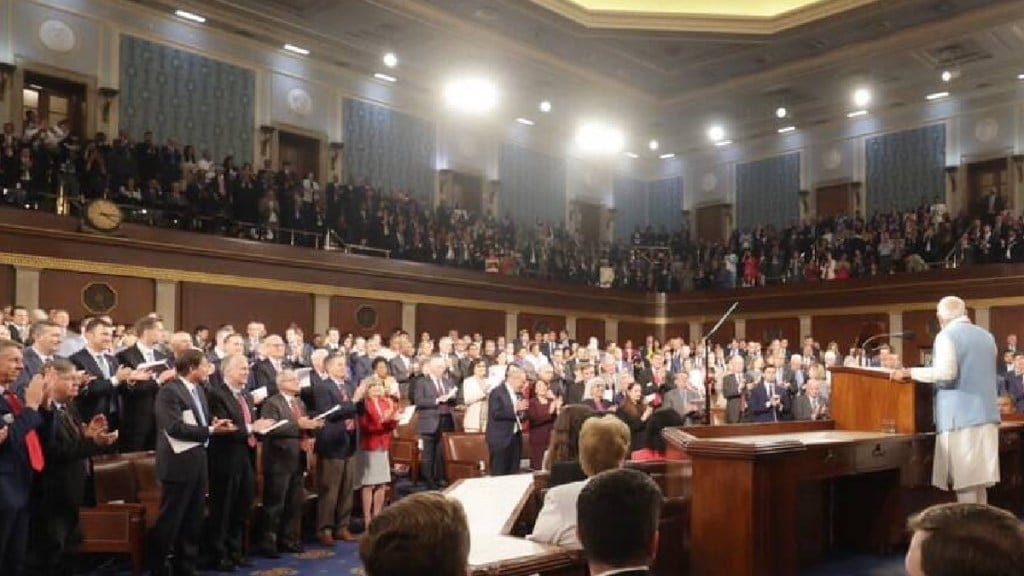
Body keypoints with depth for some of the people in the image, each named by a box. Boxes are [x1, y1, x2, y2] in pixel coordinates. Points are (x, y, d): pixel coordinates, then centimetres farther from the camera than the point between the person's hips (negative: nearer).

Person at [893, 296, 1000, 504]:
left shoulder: (946, 336, -8)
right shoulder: (987, 336, 14)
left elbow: (946, 372, -23)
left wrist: (909, 372, -14)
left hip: (960, 417, -7)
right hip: (986, 415, 7)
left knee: (964, 479, -4)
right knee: (978, 478, 11)